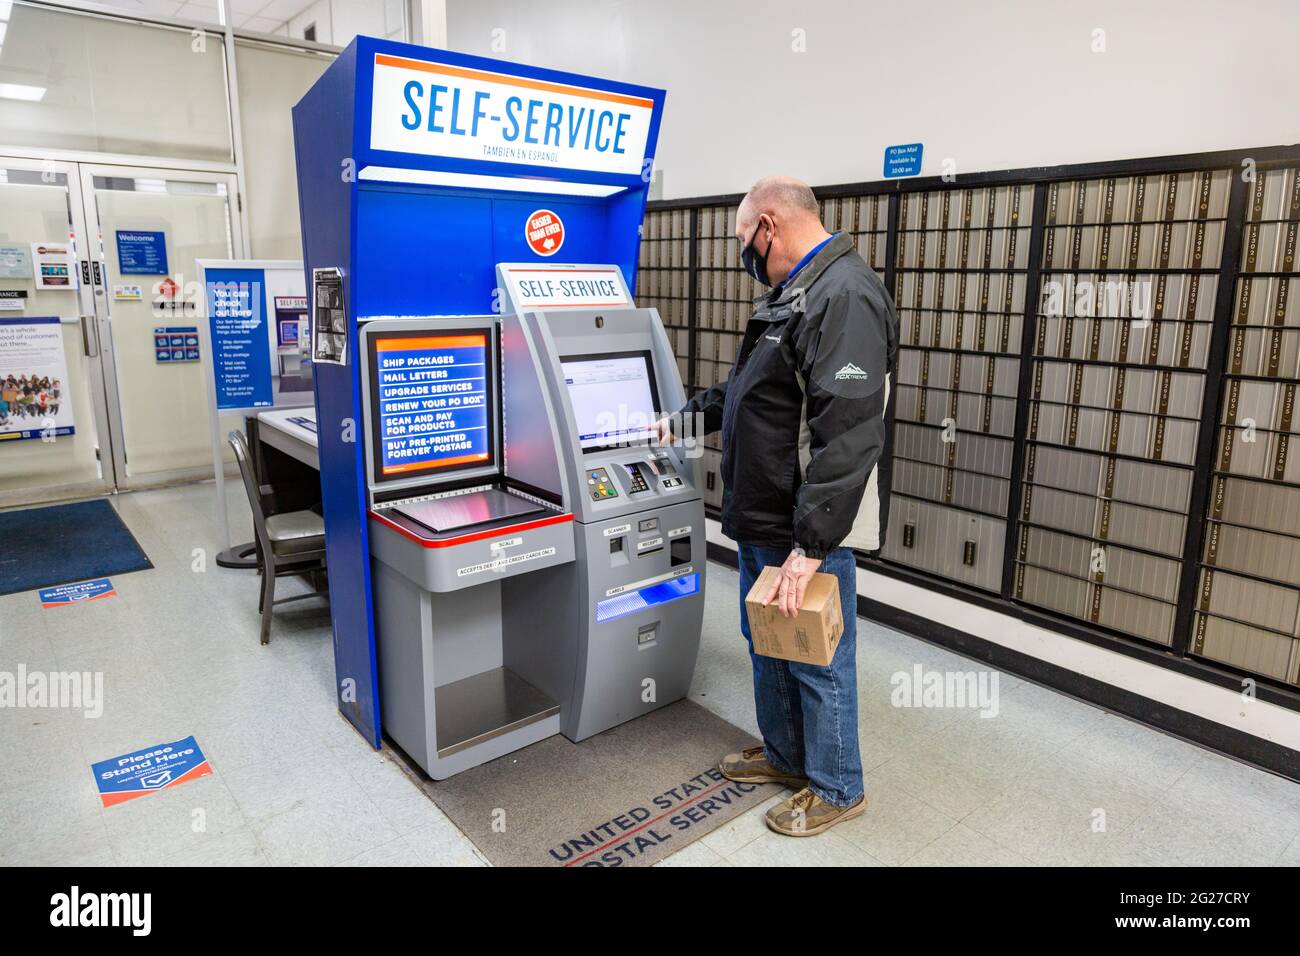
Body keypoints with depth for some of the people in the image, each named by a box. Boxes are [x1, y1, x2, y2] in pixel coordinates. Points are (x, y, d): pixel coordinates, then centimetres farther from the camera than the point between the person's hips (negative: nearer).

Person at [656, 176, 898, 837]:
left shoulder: (845, 297, -20)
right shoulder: (792, 295, 14)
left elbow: (846, 435, -28)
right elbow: (746, 389, 27)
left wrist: (809, 546, -29)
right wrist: (683, 419, 33)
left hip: (808, 532, -10)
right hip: (761, 520, 10)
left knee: (817, 661, 7)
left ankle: (836, 788, 28)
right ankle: (785, 755, 42)